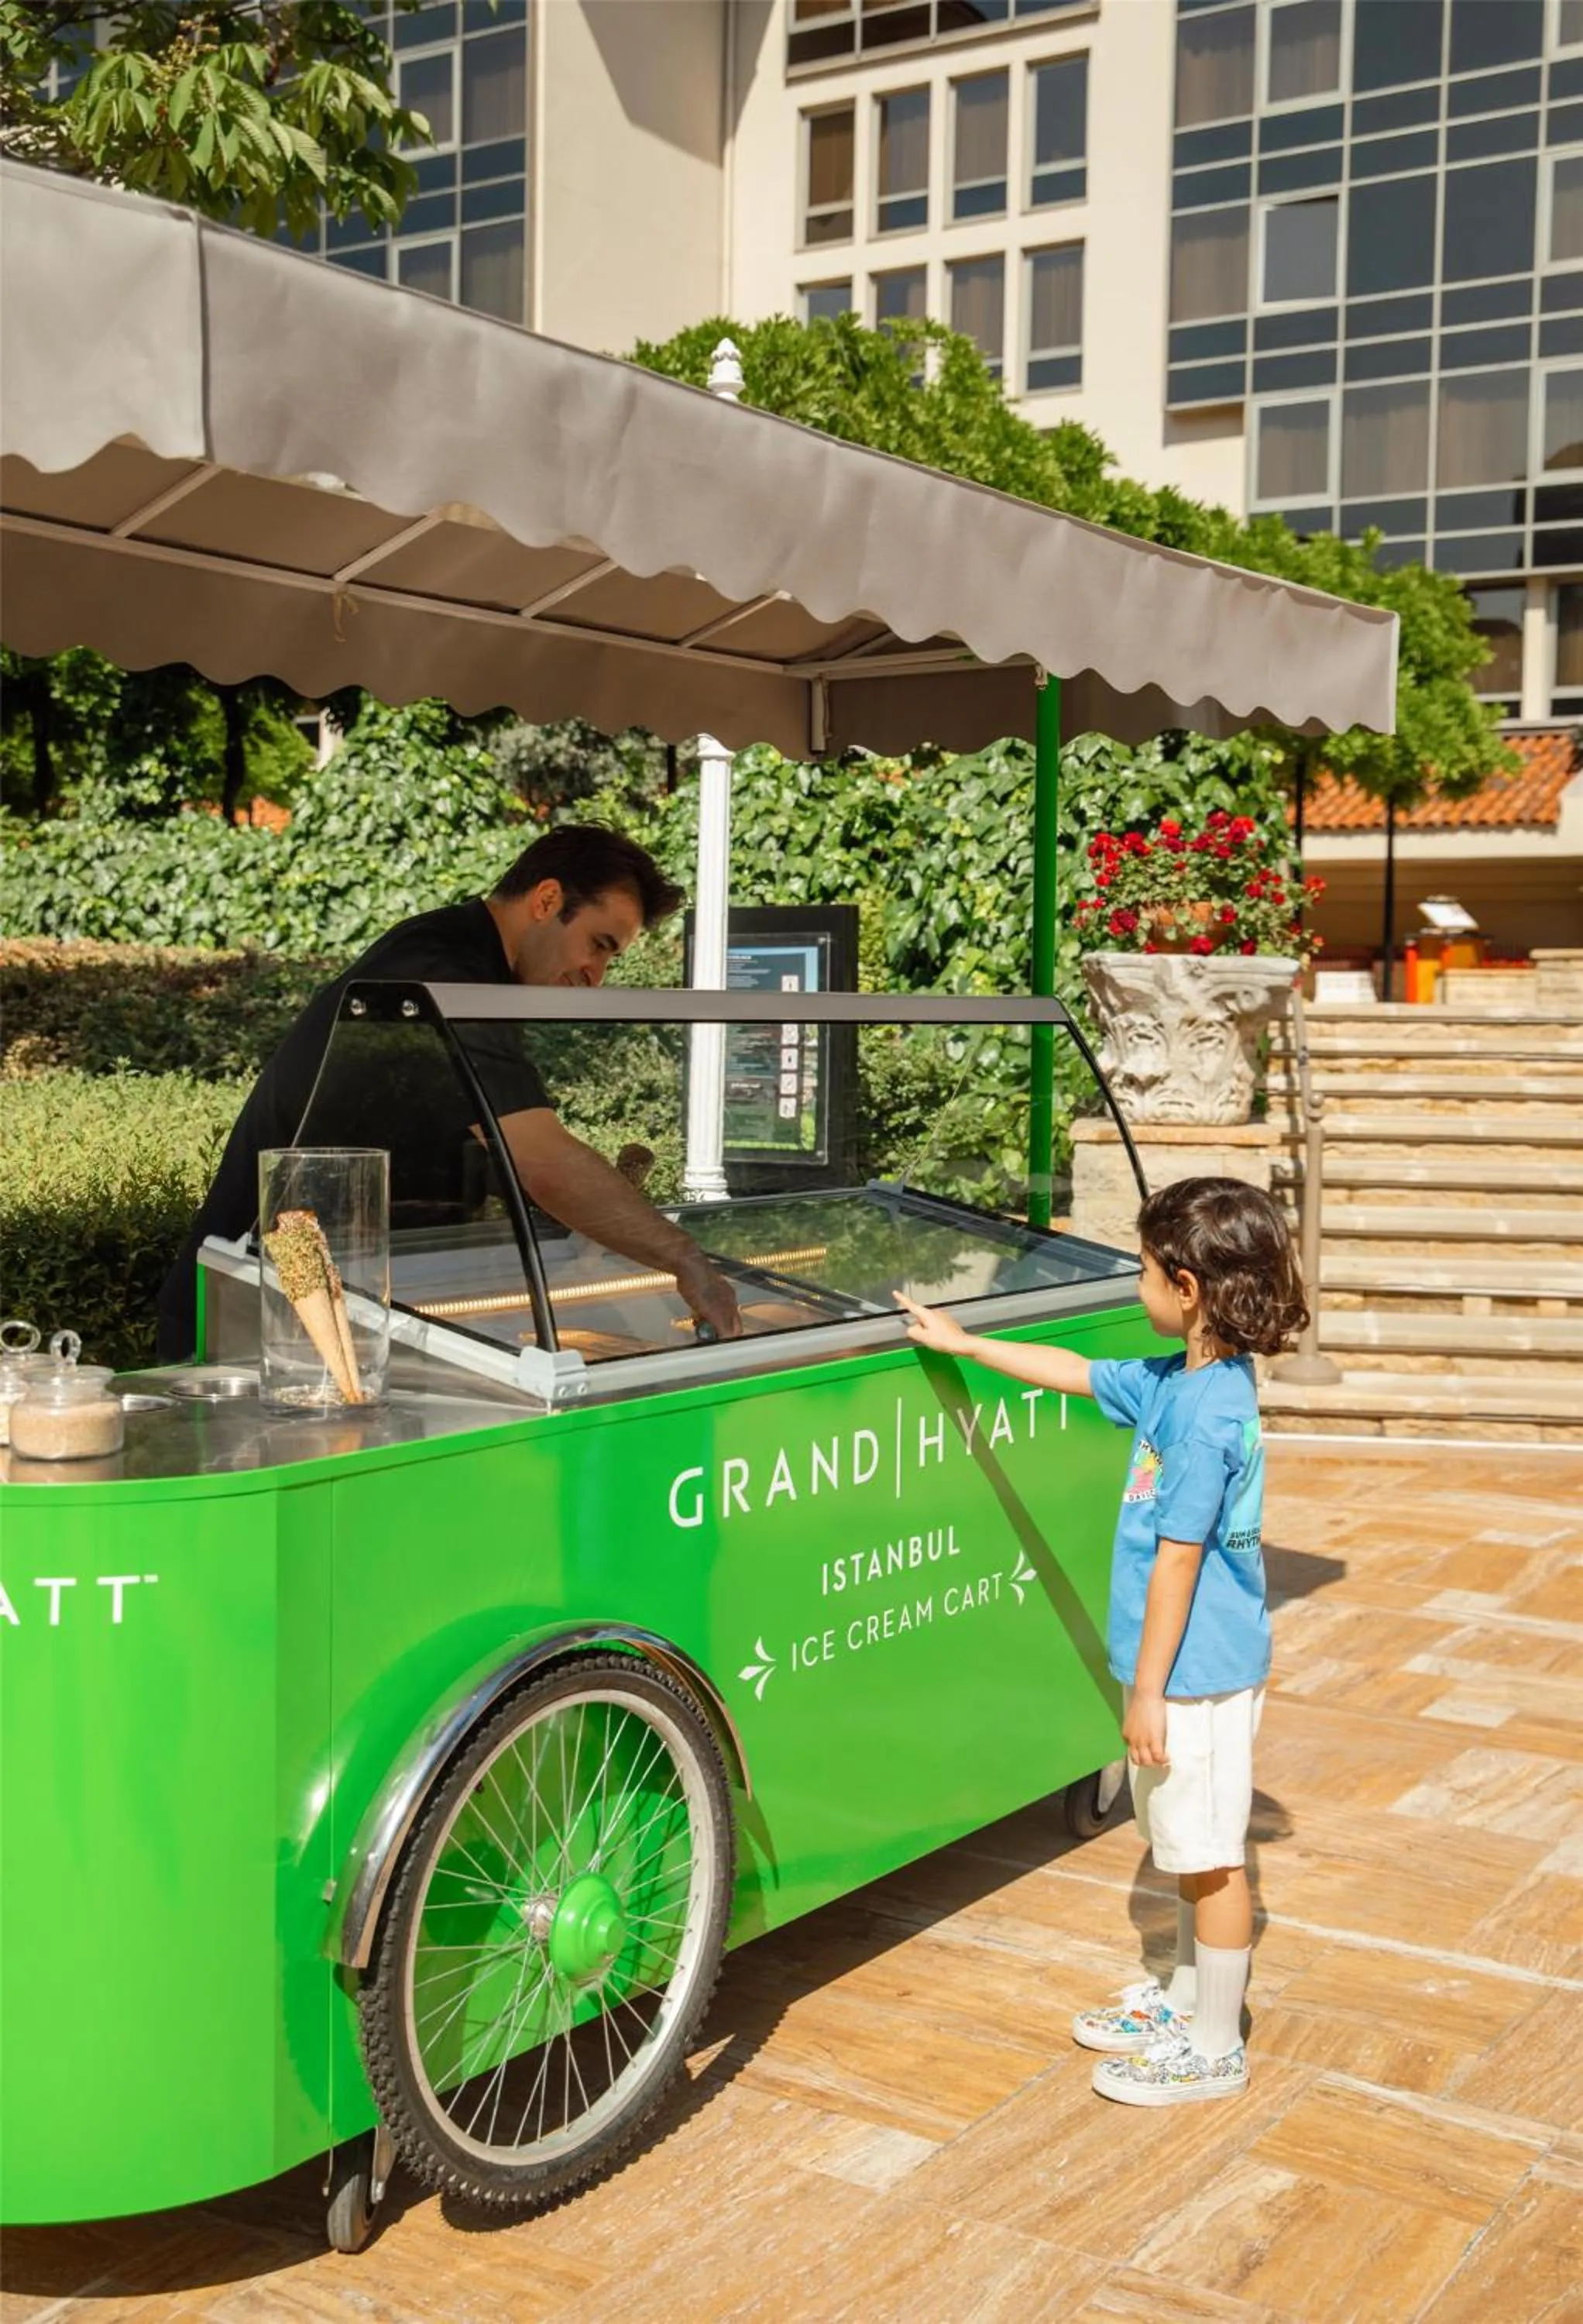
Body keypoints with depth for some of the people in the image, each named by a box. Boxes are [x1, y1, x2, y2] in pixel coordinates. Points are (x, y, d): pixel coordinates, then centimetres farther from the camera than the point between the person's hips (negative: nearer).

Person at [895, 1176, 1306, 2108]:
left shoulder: (1204, 1413, -25)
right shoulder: (1180, 1382, 4)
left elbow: (1178, 1560, -22)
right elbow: (1074, 1371, 19)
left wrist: (1150, 1690, -17)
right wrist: (964, 1342, 25)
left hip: (1199, 1672, -10)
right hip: (1197, 1664, 10)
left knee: (1210, 1858, 4)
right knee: (1195, 1853, 22)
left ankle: (1216, 2048, 18)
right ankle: (1188, 2001, 38)